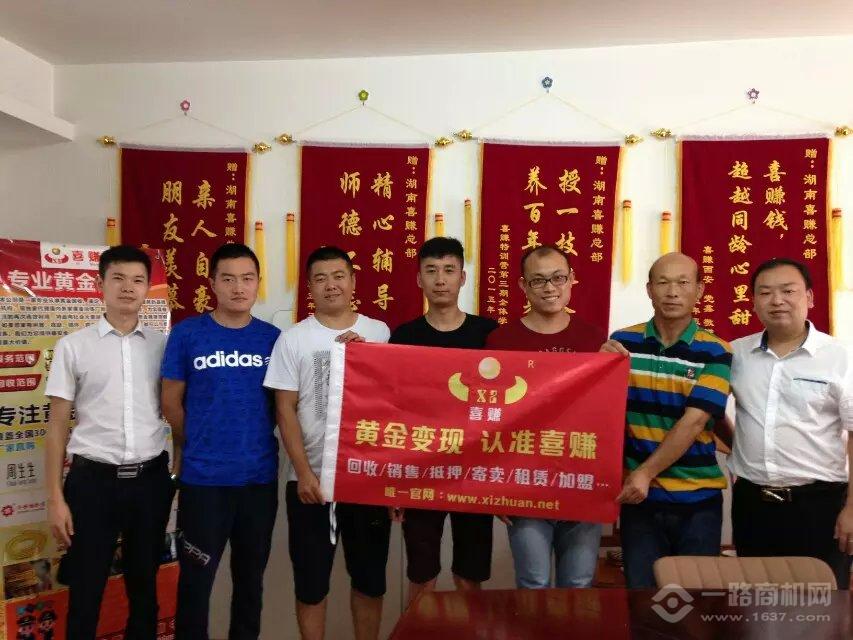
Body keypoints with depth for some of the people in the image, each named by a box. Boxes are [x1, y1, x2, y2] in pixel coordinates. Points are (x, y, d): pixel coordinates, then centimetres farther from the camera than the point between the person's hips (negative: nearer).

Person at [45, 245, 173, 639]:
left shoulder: (164, 345, 3)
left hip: (150, 479, 2)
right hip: (93, 480, -1)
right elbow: (57, 425, 0)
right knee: (85, 591, 8)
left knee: (144, 586, 15)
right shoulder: (73, 346, -1)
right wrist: (55, 498, -3)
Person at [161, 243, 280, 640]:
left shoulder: (273, 338, 2)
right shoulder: (187, 334, -5)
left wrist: (256, 443, 4)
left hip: (261, 476, 3)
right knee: (196, 578, 9)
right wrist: (198, 447, 7)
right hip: (203, 477, -2)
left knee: (251, 575, 17)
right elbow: (171, 401, 1)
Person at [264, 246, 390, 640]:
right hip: (312, 478, -1)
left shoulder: (379, 333, 3)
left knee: (370, 578, 14)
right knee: (311, 582, 10)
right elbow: (285, 410, -1)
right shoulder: (293, 339, 1)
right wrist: (304, 472, -9)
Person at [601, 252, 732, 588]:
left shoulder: (715, 351, -6)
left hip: (698, 498, -1)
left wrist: (646, 472, -19)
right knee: (641, 589, 9)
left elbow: (694, 421, -13)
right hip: (639, 496, 1)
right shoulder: (622, 342, 0)